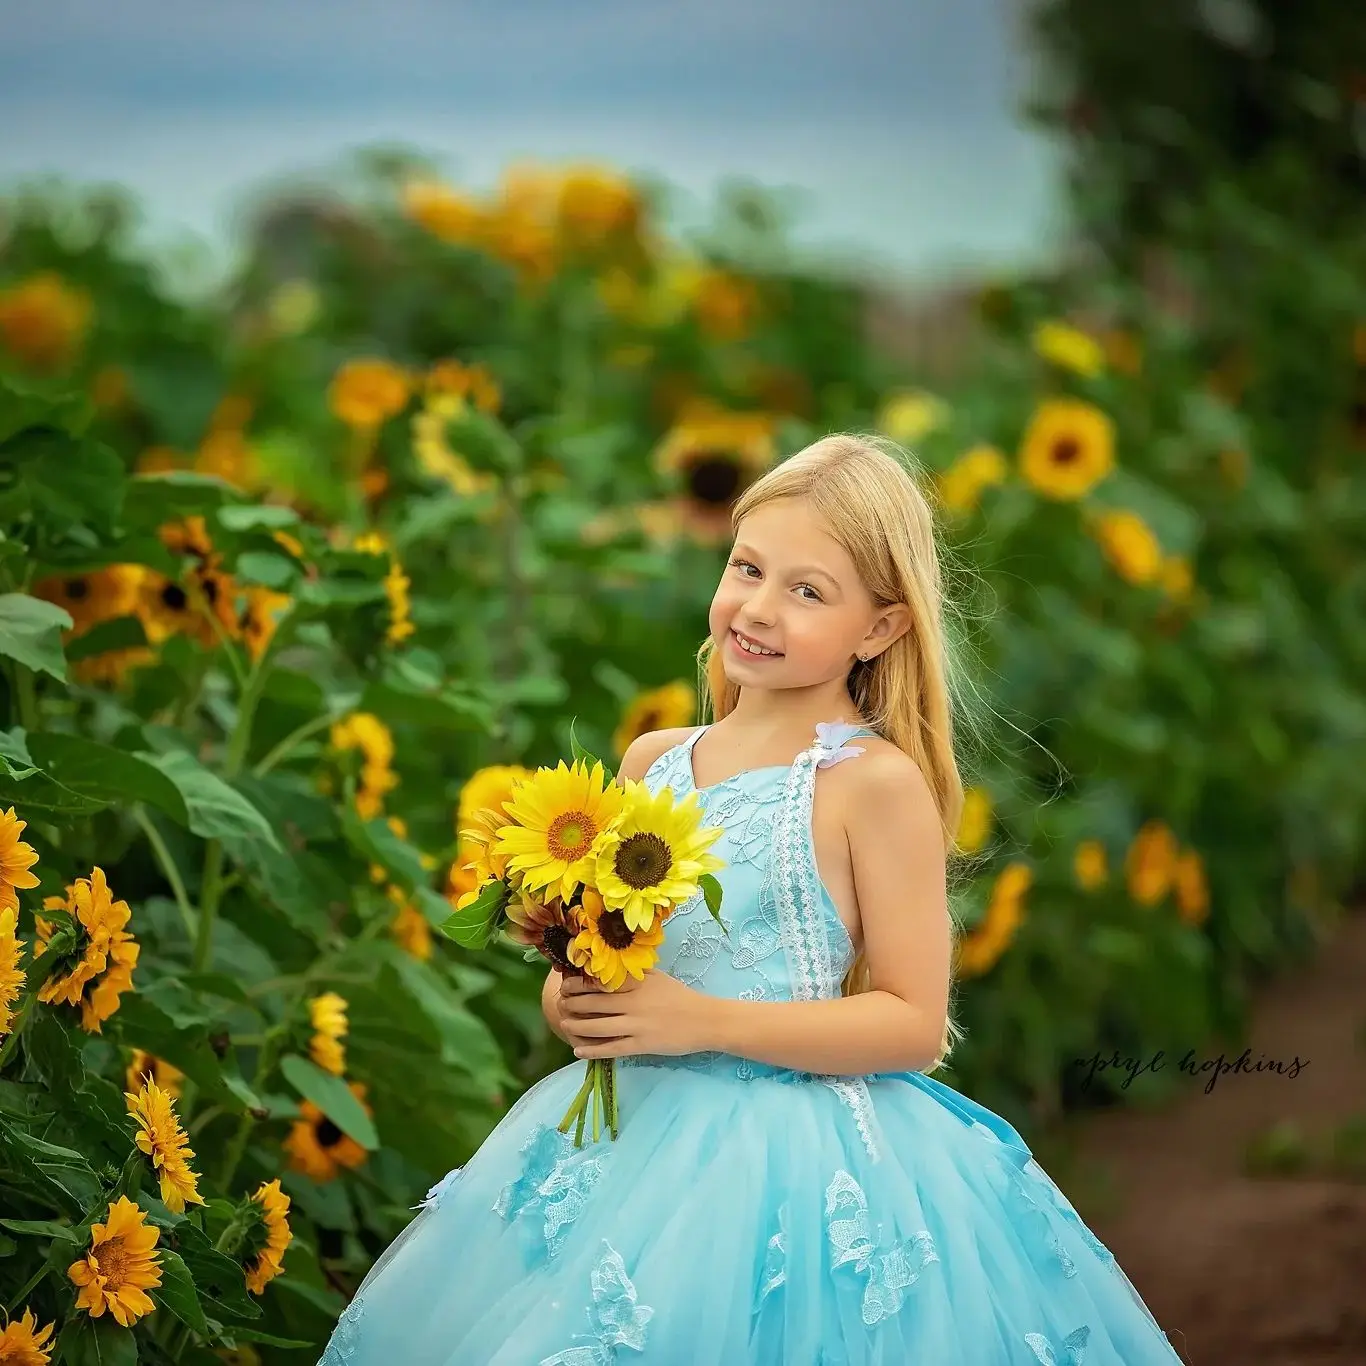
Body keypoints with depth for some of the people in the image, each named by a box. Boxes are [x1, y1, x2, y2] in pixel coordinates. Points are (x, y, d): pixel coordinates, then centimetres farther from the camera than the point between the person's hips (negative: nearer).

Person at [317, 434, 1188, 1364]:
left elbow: (914, 1024, -12)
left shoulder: (876, 782, -9)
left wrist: (705, 1020, -18)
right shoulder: (654, 762, 8)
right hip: (633, 1142, 6)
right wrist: (570, 998, -5)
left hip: (800, 1170, -5)